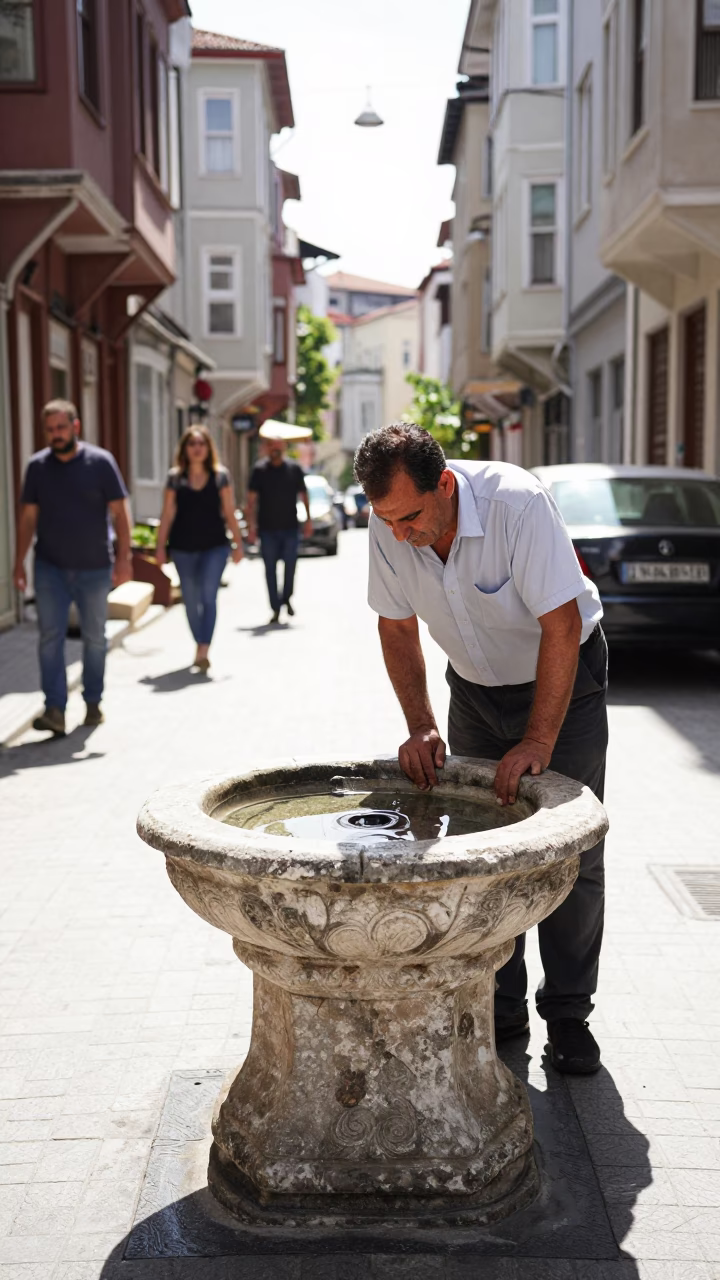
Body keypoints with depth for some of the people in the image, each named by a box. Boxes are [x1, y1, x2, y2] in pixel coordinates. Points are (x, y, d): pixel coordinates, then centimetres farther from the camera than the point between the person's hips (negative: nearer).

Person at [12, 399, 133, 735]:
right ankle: (55, 710, -8)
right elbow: (27, 517, 6)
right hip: (50, 568, 1)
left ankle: (93, 703, 24)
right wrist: (19, 563, 3)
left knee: (94, 638, 10)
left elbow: (119, 513, -4)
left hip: (94, 568, -1)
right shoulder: (37, 465, 2)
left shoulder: (100, 462, -4)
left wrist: (123, 558, -11)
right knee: (50, 638, -7)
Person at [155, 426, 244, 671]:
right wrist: (161, 546, 0)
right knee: (191, 601, 9)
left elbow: (229, 512, 3)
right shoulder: (175, 477, 3)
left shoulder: (220, 475, 2)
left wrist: (237, 543, 1)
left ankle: (203, 651, -15)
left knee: (208, 596, -12)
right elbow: (167, 514, 4)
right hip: (183, 548, 2)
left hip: (214, 546, -2)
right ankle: (200, 647, 22)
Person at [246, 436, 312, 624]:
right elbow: (252, 500, -1)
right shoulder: (259, 470, 1)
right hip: (267, 529, 0)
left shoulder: (294, 469, 5)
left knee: (290, 566, 1)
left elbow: (303, 496, 10)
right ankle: (276, 609, 9)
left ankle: (287, 598, 24)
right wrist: (251, 526, -7)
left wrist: (308, 520, 4)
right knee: (270, 570, 3)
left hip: (290, 528, 1)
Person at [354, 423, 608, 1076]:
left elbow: (561, 626, -29)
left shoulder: (519, 502, -32)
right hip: (476, 687, 4)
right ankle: (500, 1006, 14)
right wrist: (421, 726, -13)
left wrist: (538, 742, -30)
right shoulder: (389, 525, -18)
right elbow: (397, 626, -4)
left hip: (564, 678, -4)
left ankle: (567, 1014, 9)